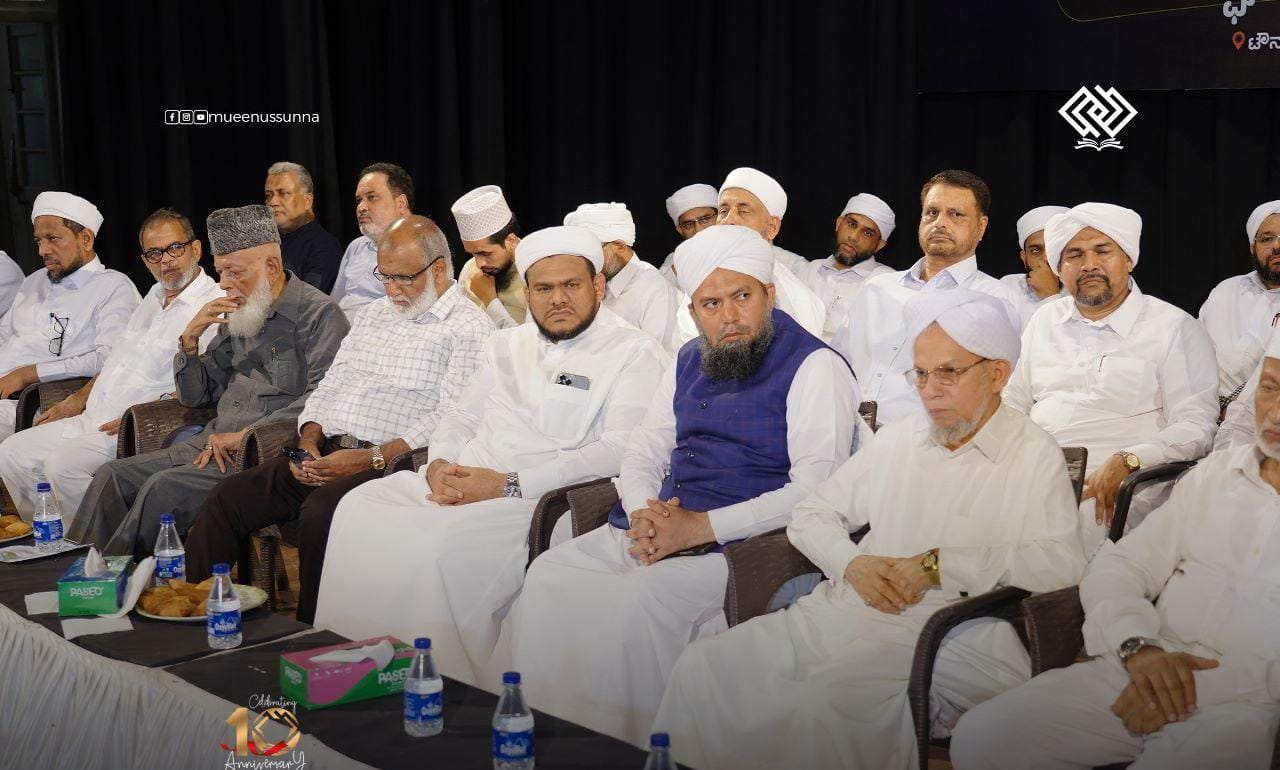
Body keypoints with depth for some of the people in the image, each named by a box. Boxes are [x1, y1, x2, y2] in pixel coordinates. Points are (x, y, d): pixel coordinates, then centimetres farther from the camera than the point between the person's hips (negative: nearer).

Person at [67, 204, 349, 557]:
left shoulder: (319, 314, -7)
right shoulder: (240, 314, 17)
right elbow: (194, 396, 21)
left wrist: (244, 435, -20)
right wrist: (190, 339, 2)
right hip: (214, 443, 8)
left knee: (166, 486, -26)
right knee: (112, 476, -3)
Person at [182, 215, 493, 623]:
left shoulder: (469, 327, -2)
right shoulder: (372, 314, 23)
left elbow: (452, 420, -13)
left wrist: (370, 459, -19)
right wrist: (308, 439, 3)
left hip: (390, 463, -7)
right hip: (325, 453, 7)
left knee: (320, 512, -33)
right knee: (227, 497, -9)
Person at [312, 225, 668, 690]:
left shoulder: (633, 353, -2)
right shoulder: (506, 345, 23)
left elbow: (620, 451, -15)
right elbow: (461, 419, 26)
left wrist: (509, 485, -18)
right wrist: (439, 465, 1)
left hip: (542, 500, -7)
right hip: (458, 486, 7)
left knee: (449, 545, -31)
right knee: (361, 507, -11)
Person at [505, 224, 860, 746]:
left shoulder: (814, 367, -5)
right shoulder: (689, 364, 19)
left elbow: (816, 489, -15)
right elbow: (641, 453, 22)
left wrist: (702, 526, -19)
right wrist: (643, 512, -3)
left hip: (737, 546, -7)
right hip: (649, 532, 7)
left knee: (640, 599, -31)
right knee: (547, 576, -13)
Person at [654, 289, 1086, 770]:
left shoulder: (1034, 457, 3)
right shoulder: (899, 438, 20)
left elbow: (1062, 563, -13)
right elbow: (810, 515, 22)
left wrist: (939, 565, -12)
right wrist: (853, 563, 0)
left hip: (947, 640, -6)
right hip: (840, 613, 6)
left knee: (822, 700, -34)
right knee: (705, 664, -14)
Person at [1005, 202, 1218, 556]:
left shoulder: (1175, 329, 6)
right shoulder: (1044, 321, 22)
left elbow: (1196, 427, -3)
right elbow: (1013, 405, 26)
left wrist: (1126, 462, -19)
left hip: (1111, 487, -4)